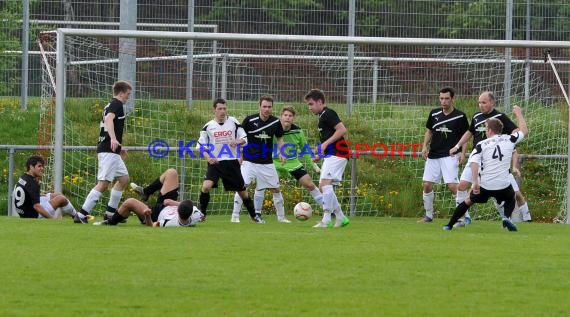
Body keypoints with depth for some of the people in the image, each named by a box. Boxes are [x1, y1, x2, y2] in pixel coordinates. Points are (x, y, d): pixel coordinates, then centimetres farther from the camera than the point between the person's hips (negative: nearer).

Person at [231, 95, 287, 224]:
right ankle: (235, 216, -8)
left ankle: (281, 217, 21)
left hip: (267, 163, 3)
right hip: (249, 161, -3)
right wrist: (239, 155, -4)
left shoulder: (275, 122, 0)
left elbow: (279, 138, 15)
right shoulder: (249, 120, -9)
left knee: (276, 189, 6)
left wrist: (281, 152, 0)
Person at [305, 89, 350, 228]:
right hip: (330, 156, 11)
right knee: (322, 187, 10)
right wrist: (319, 153, 20)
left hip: (337, 154, -11)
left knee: (325, 183, -19)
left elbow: (342, 130, -21)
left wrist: (326, 144, -20)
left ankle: (326, 220, -20)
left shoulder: (328, 114, -9)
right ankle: (341, 218, 14)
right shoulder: (323, 117, 22)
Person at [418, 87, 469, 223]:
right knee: (427, 185, 3)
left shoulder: (460, 116, -3)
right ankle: (428, 215, 18)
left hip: (450, 155, -5)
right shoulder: (434, 114, 8)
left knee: (452, 185, -16)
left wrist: (463, 153, -10)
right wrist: (425, 146, 4)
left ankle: (465, 215, -8)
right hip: (433, 155, 5)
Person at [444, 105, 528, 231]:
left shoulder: (481, 145, -2)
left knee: (468, 201, 22)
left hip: (484, 184, -1)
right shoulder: (509, 140, 2)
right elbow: (524, 131, 19)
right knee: (511, 199, 31)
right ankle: (507, 217, 2)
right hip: (503, 185, 1)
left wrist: (475, 182, -22)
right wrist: (519, 114, 31)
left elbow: (474, 162, -17)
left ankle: (449, 225, 24)